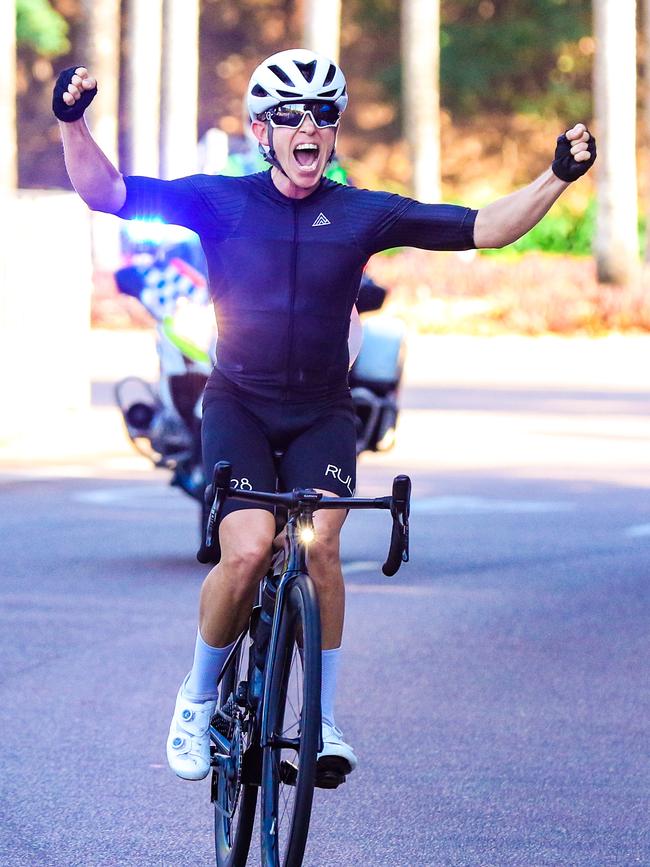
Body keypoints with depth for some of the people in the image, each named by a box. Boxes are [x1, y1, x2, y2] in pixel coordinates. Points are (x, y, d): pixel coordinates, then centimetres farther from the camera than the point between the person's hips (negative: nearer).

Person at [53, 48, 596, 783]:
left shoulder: (363, 215, -3)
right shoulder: (222, 201, -6)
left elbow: (484, 229, -5)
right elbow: (108, 194, -14)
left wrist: (556, 178, -17)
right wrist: (72, 123, -30)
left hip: (322, 412, 1)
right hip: (238, 405, -1)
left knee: (320, 547, -19)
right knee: (249, 550, -20)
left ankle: (324, 717, -4)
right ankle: (198, 699, 3)